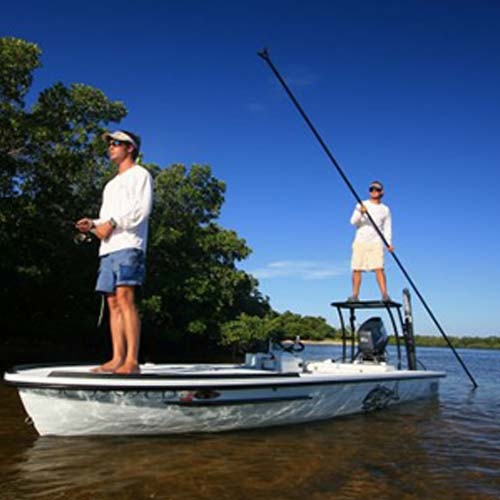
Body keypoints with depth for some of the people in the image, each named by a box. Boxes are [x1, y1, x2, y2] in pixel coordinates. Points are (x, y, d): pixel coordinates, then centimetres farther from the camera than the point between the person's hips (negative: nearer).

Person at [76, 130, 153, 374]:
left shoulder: (139, 174, 8)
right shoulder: (112, 184, 33)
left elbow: (142, 207, -8)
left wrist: (112, 223, -14)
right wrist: (93, 224, 8)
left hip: (128, 245, -8)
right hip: (108, 247, 8)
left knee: (125, 298, -19)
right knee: (113, 302, 0)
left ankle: (132, 360, -22)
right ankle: (117, 358, -1)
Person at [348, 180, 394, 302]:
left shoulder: (385, 209, 13)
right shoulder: (361, 205, 10)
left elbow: (387, 228, 11)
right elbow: (353, 222, 0)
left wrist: (389, 243, -4)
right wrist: (360, 213, -21)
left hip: (376, 242, 0)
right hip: (360, 241, 0)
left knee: (379, 268, -14)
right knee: (356, 269, -4)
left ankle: (385, 294, -15)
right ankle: (355, 295, 2)